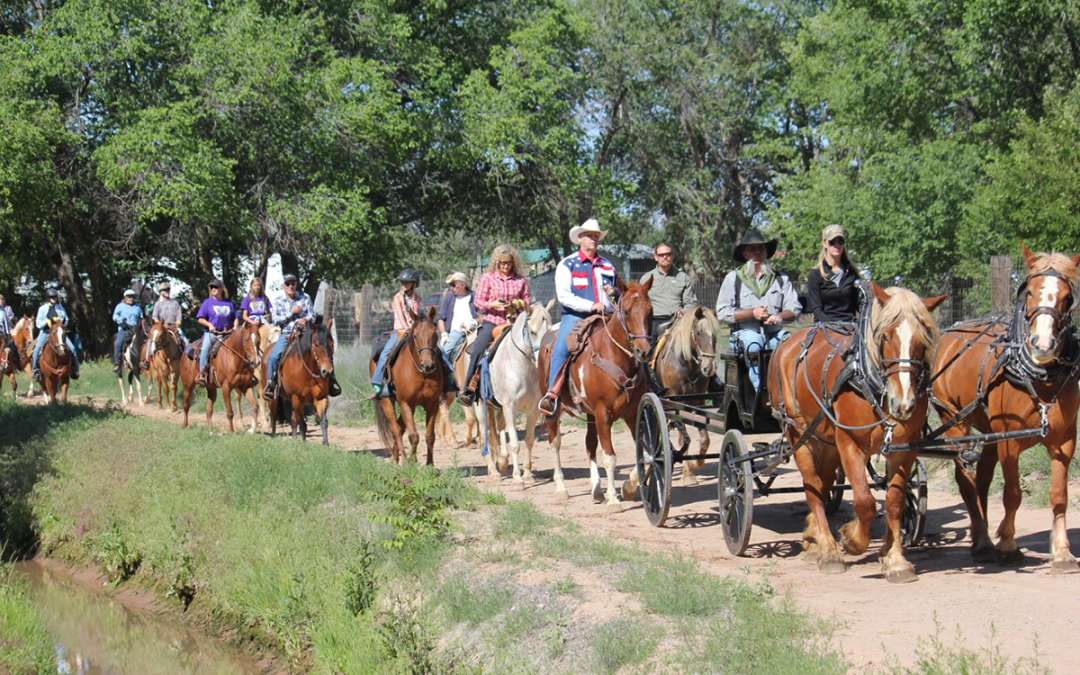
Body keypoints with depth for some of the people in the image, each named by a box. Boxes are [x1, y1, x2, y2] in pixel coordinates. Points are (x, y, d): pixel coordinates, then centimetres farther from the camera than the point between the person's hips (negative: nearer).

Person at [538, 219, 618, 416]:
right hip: (575, 317, -4)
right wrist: (591, 306, -17)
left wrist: (613, 292, 4)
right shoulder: (567, 264, 5)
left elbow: (619, 292, 31)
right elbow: (563, 296, -6)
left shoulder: (607, 265, 19)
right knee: (561, 350, -28)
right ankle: (552, 395, -25)